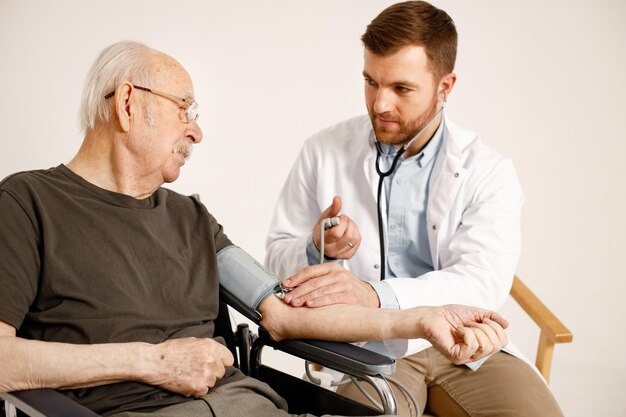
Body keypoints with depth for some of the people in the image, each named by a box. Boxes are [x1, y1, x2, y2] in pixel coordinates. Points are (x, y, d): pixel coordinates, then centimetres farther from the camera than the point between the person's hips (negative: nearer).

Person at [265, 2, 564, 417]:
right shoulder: (323, 152, 2)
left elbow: (481, 283, -15)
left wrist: (376, 295, -32)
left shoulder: (489, 172, -1)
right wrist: (317, 250, -18)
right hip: (366, 347, 0)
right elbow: (278, 256, 7)